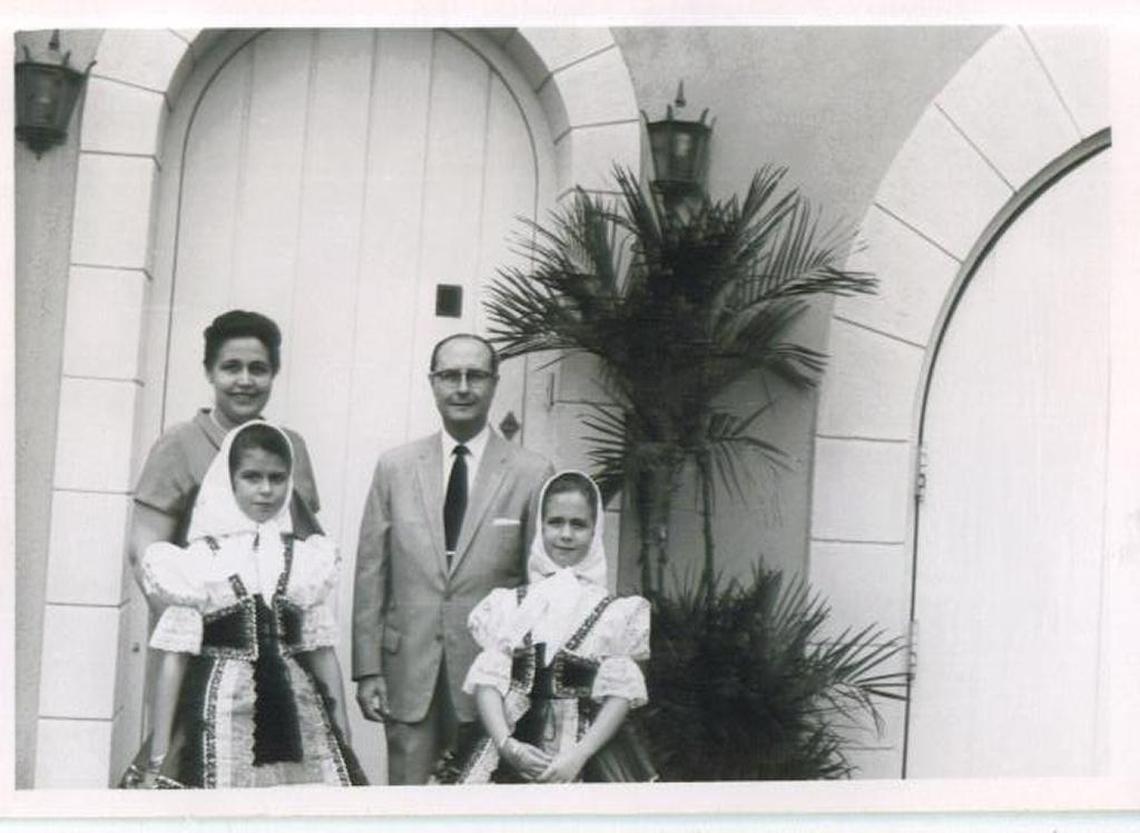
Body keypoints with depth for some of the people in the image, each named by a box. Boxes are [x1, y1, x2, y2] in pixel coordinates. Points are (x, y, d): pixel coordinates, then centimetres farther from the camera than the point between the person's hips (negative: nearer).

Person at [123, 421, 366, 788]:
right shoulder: (199, 561, -1)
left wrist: (343, 742, 7)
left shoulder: (307, 561, 7)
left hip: (295, 715, 3)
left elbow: (322, 650, 10)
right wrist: (159, 757, -5)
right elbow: (174, 657, -2)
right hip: (222, 717, -2)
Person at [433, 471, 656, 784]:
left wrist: (579, 755, -10)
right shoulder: (508, 605, 10)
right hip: (516, 749, 1)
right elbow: (488, 680, 4)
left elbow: (620, 693, 0)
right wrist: (506, 743, -11)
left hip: (588, 750, -1)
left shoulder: (614, 612, 4)